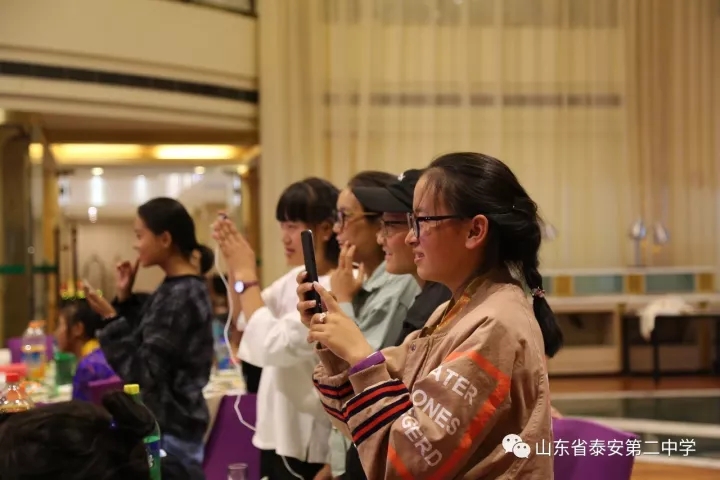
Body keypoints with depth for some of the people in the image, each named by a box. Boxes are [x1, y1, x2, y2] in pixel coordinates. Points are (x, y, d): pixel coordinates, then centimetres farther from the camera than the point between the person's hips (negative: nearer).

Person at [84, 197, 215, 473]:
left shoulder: (180, 296, -19)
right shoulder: (174, 288, 10)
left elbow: (143, 373, -20)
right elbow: (141, 342, 15)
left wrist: (111, 318, -18)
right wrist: (125, 299, 7)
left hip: (169, 431, -9)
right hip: (166, 423, 9)